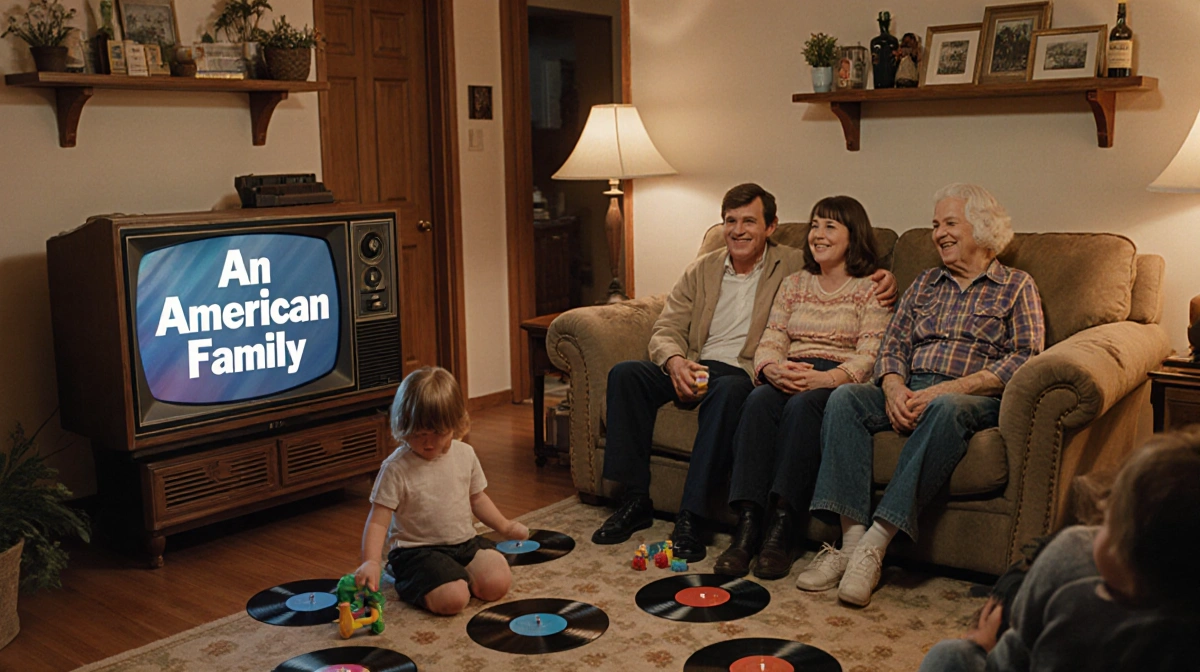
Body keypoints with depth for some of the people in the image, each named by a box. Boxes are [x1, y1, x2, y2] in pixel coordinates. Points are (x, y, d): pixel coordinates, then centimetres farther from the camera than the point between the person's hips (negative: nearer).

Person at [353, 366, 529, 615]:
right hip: (418, 550, -5)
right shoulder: (396, 468, -13)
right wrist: (370, 562, -28)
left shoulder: (465, 455, 3)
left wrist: (505, 526, 17)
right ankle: (409, 583, 4)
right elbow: (378, 521, -15)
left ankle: (456, 573, 12)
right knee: (452, 599, -27)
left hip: (465, 542, 5)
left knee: (497, 584, -17)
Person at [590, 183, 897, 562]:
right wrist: (675, 362, -13)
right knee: (626, 373, -21)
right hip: (693, 371, 4)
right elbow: (666, 329, 10)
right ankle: (635, 501, -16)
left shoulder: (795, 267, 9)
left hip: (745, 375, -4)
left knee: (728, 389, -39)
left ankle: (691, 517, -37)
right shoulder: (701, 270, 17)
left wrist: (883, 280, -12)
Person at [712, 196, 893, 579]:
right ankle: (746, 526, -39)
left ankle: (781, 527, -39)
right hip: (788, 379, 4)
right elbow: (770, 341, 11)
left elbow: (871, 356, -6)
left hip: (840, 384, -3)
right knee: (759, 400, -30)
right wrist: (773, 369, -14)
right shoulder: (794, 284, 23)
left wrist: (825, 378, -25)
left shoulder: (872, 289, 7)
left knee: (803, 405, -36)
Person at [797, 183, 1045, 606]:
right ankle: (852, 539, -34)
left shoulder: (1017, 286, 11)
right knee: (845, 397, -25)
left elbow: (1025, 358, -3)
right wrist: (894, 388, -8)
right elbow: (893, 345, 17)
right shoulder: (924, 284, 26)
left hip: (975, 400, -4)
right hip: (908, 396, 4)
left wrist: (946, 389, -16)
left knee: (946, 408, -39)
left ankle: (876, 542, -40)